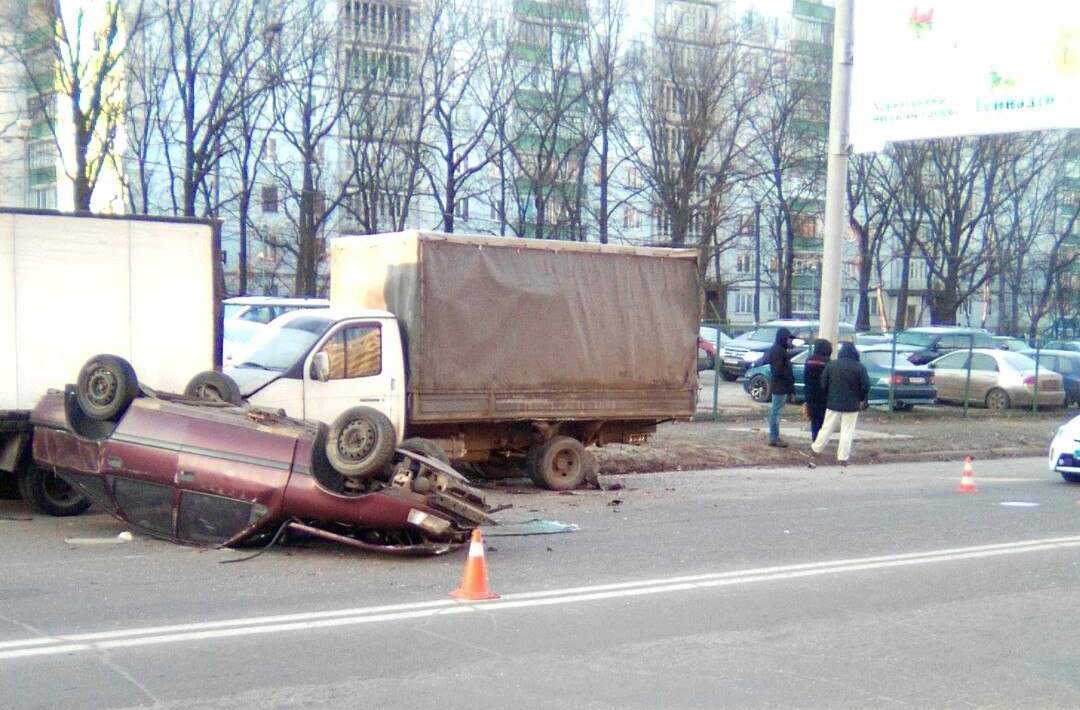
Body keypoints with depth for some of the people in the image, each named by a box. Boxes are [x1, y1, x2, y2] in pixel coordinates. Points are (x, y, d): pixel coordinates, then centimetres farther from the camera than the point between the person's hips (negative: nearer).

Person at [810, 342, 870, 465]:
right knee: (847, 432, 3)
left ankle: (816, 448, 21)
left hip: (833, 403, 2)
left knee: (827, 427, 14)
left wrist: (828, 397, 16)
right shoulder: (859, 367, -8)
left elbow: (823, 383, 2)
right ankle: (843, 458, 3)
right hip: (851, 405, -2)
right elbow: (866, 386, -9)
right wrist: (862, 400, 8)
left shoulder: (831, 365, -1)